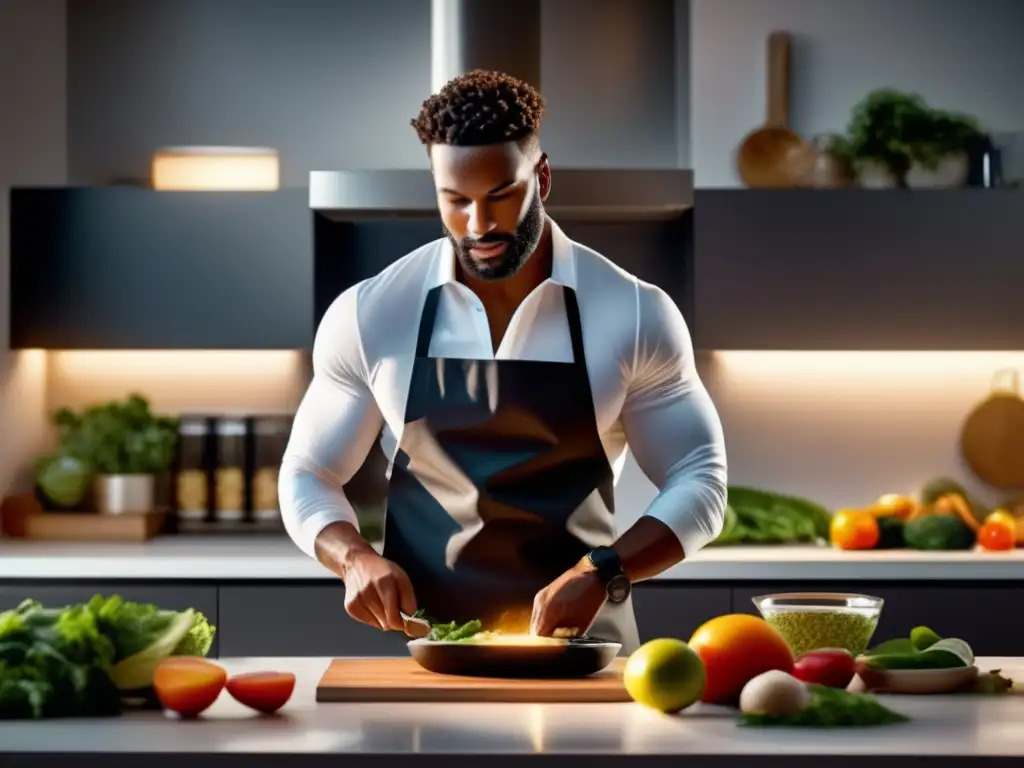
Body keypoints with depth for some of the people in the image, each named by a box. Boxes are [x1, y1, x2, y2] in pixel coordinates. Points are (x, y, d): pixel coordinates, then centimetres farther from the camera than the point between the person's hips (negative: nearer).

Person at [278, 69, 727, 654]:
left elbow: (701, 482, 0)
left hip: (582, 644, 0)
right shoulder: (370, 316, 0)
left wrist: (602, 573, -16)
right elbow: (308, 477, 8)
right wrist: (356, 558, -12)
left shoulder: (634, 315, -3)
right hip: (419, 647, 1)